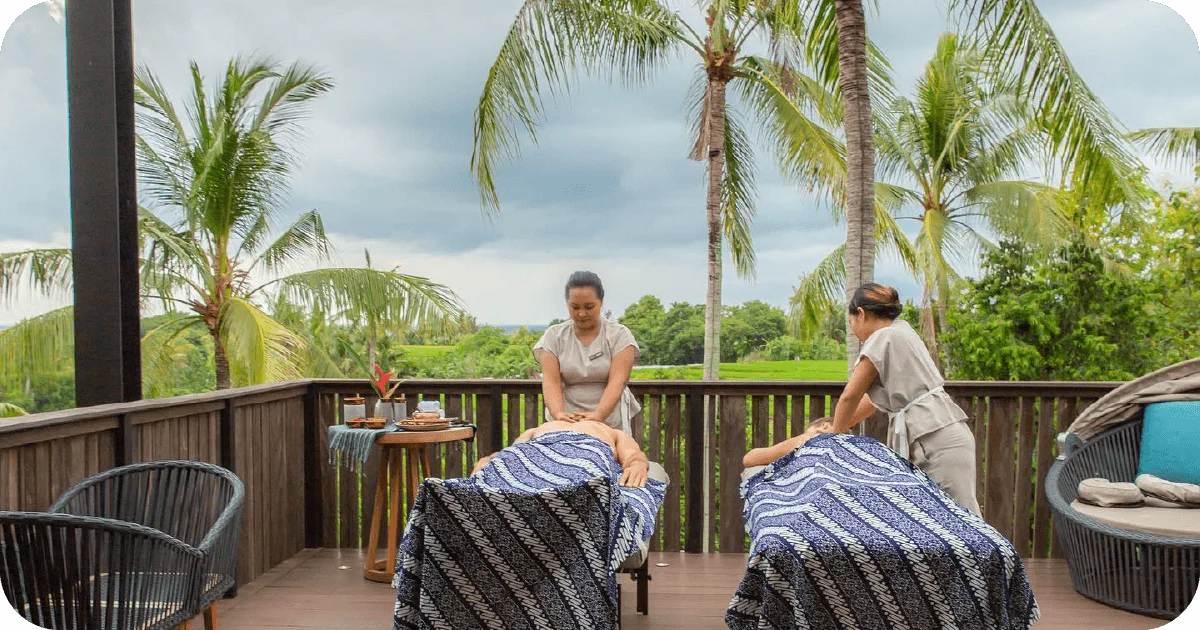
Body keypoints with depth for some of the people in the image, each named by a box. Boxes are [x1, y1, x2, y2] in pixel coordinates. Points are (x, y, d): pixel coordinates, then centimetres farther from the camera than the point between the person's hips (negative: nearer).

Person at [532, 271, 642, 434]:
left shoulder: (619, 335, -2)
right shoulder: (554, 336, 3)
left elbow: (617, 381, -13)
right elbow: (551, 381, -8)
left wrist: (598, 415, -30)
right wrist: (558, 414, -27)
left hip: (610, 423, -1)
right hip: (567, 423, 1)